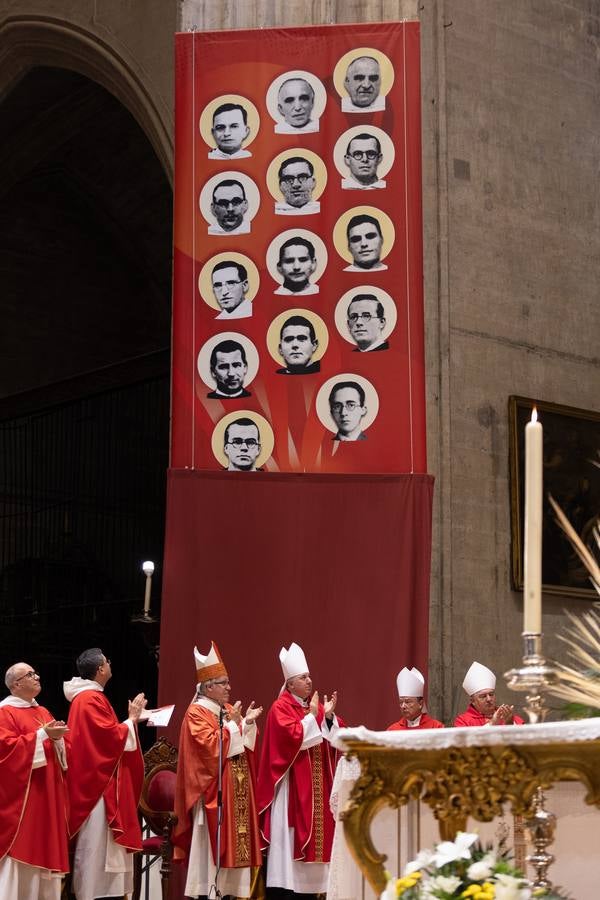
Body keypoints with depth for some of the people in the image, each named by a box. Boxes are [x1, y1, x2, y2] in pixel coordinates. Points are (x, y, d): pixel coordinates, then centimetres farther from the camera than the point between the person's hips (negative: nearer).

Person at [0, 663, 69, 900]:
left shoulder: (43, 712, 18)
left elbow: (54, 746, 18)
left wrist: (57, 738, -5)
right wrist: (42, 735, -20)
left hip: (46, 795, 8)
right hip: (20, 795, -8)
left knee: (43, 845, 7)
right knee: (21, 847, -9)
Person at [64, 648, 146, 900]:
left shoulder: (86, 697, 15)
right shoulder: (91, 699, -16)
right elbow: (112, 738, -21)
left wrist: (130, 720, 13)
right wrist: (132, 719, -7)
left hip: (93, 782, 11)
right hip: (98, 783, -11)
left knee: (97, 842, 12)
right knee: (97, 842, -7)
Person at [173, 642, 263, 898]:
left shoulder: (228, 710, 14)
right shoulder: (196, 713, -9)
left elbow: (245, 744, 16)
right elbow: (210, 746, -20)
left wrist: (248, 723, -1)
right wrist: (232, 723, -17)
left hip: (236, 789, 8)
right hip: (213, 788, -8)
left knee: (236, 839, 6)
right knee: (213, 841, -8)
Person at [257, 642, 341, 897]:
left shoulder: (315, 706, 13)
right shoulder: (280, 708, -6)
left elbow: (334, 738, 9)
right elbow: (292, 737, -20)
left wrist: (328, 716, -7)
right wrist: (312, 716, -14)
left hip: (316, 783, 7)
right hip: (291, 783, -7)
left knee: (315, 827, 5)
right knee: (290, 831, -8)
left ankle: (310, 884, 9)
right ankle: (285, 883, -7)